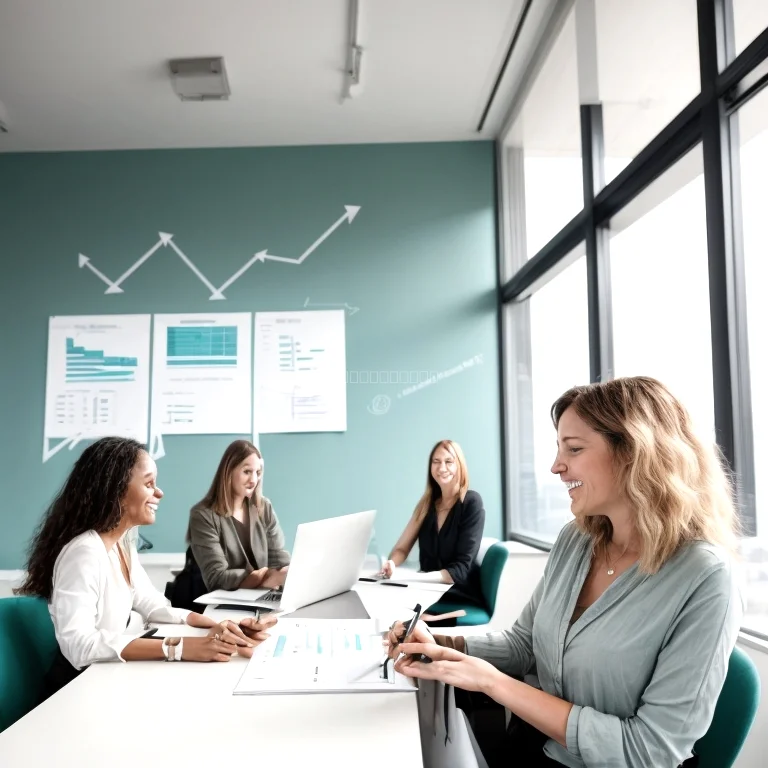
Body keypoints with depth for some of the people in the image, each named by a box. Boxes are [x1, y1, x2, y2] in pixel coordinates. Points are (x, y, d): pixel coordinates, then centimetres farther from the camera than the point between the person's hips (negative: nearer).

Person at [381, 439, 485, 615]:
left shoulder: (471, 503, -9)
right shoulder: (428, 503, 7)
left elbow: (461, 568, -15)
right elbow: (402, 548, 4)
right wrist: (392, 564, -18)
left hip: (461, 597, -5)